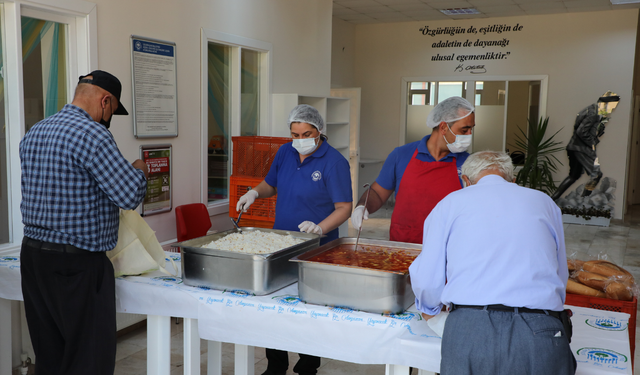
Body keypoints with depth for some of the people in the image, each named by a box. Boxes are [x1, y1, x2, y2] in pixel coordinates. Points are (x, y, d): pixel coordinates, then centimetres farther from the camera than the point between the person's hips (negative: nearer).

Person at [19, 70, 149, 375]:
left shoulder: (34, 133, 12)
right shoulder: (92, 134, -16)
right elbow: (131, 196, -18)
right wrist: (139, 171, 4)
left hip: (32, 254, 9)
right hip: (77, 263, -9)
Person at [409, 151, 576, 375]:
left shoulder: (450, 203, 13)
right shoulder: (544, 202, 19)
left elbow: (426, 280, 7)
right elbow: (560, 279, 22)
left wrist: (429, 309, 29)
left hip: (469, 328, -1)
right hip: (540, 332, 2)